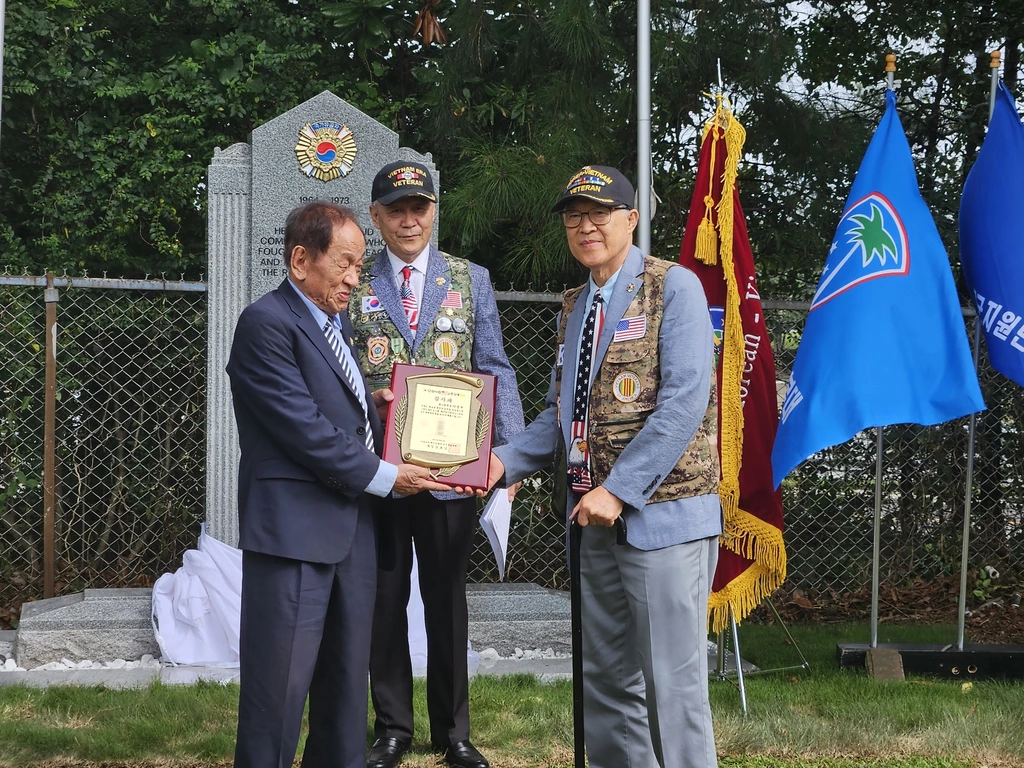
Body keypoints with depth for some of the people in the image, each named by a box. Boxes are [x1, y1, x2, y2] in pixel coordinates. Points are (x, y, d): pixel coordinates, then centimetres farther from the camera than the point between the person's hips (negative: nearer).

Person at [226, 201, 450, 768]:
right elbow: (303, 426, -16)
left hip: (350, 525, 9)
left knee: (347, 673, 13)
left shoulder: (335, 324, 19)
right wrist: (382, 476, -10)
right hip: (293, 526, -9)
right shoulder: (266, 323, -10)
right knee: (281, 681, -6)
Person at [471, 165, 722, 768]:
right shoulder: (575, 306, 16)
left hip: (663, 510, -8)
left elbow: (685, 402, -15)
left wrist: (618, 489, -18)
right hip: (597, 517, 8)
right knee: (607, 683, 12)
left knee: (673, 684, -6)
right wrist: (506, 462, 1)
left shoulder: (674, 287, -7)